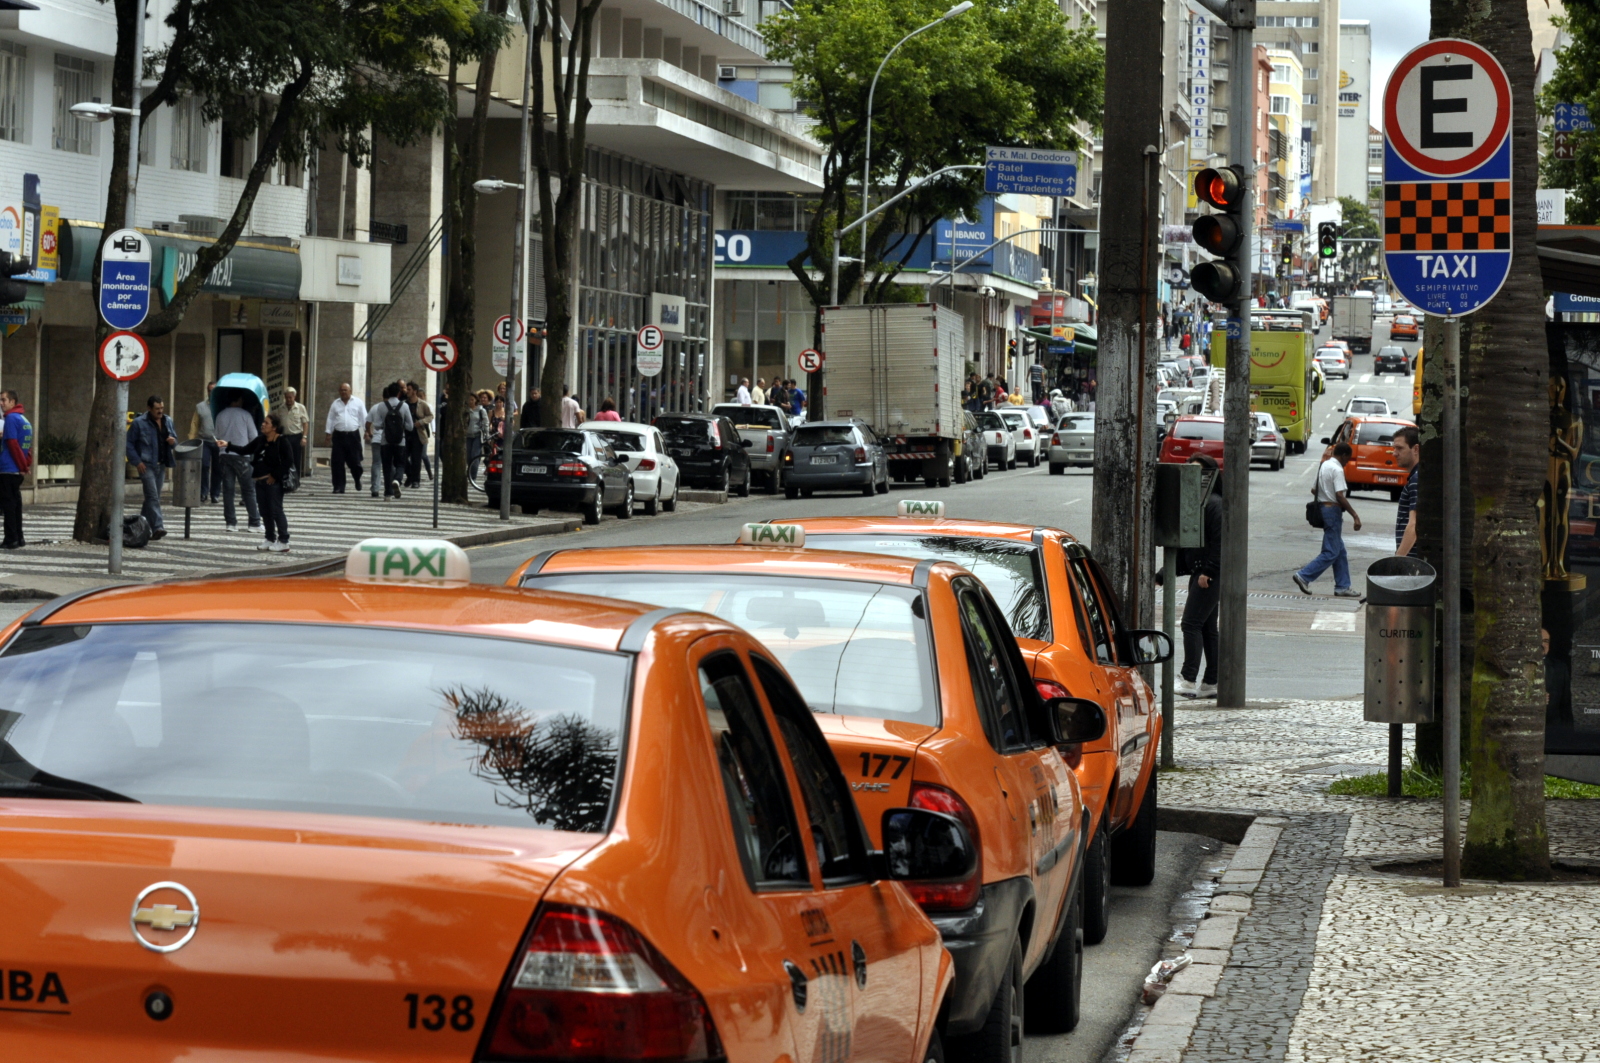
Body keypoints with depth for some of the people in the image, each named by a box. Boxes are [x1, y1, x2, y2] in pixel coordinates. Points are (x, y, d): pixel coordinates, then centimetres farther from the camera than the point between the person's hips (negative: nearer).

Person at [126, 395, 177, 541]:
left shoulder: (168, 421, 12)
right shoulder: (139, 423, -6)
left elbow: (174, 439, 23)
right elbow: (129, 443, -5)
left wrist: (173, 441, -3)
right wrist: (137, 461, -14)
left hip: (161, 465, 6)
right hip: (146, 465, -6)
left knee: (153, 497, 12)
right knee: (153, 496, -14)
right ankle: (157, 527, -19)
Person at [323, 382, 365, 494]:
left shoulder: (358, 403, 5)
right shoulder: (335, 404, 11)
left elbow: (364, 418, 4)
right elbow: (330, 419, 12)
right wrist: (328, 433, 5)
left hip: (353, 435, -2)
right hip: (339, 435, 2)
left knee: (354, 462, 2)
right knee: (337, 463, -2)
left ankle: (357, 479, 31)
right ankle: (338, 487, 2)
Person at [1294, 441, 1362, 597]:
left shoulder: (1324, 466, 13)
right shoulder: (1337, 470, -15)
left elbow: (1315, 490, 19)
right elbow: (1340, 495, -22)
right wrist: (1355, 515, -22)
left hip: (1323, 507, 10)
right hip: (1333, 510, -10)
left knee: (1340, 551, 13)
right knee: (1331, 553, -6)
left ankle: (1343, 586, 14)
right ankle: (1304, 577, -10)